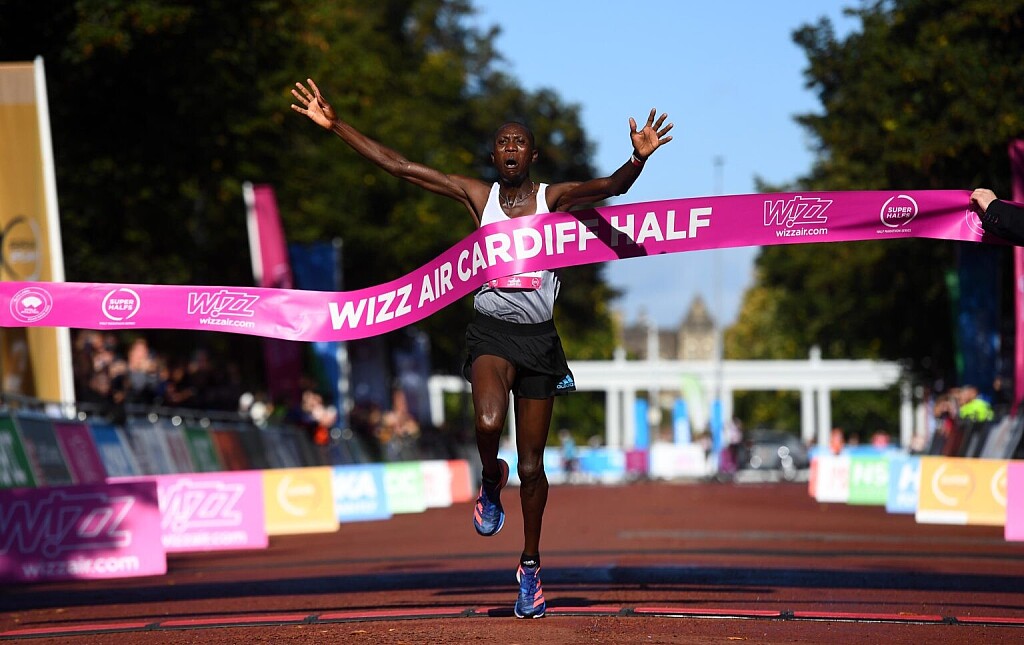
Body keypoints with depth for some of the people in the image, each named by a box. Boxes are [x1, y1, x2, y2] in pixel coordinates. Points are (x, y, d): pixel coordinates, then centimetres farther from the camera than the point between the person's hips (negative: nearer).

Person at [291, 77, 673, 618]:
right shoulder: (477, 195, 4)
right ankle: (490, 481, 4)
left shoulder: (554, 198, 1)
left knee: (531, 465, 5)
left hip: (540, 337, 0)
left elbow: (611, 186, -16)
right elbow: (398, 167, 4)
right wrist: (335, 125, 0)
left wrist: (638, 159, -38)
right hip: (491, 330, 0)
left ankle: (530, 566, 23)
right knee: (488, 422, -31)